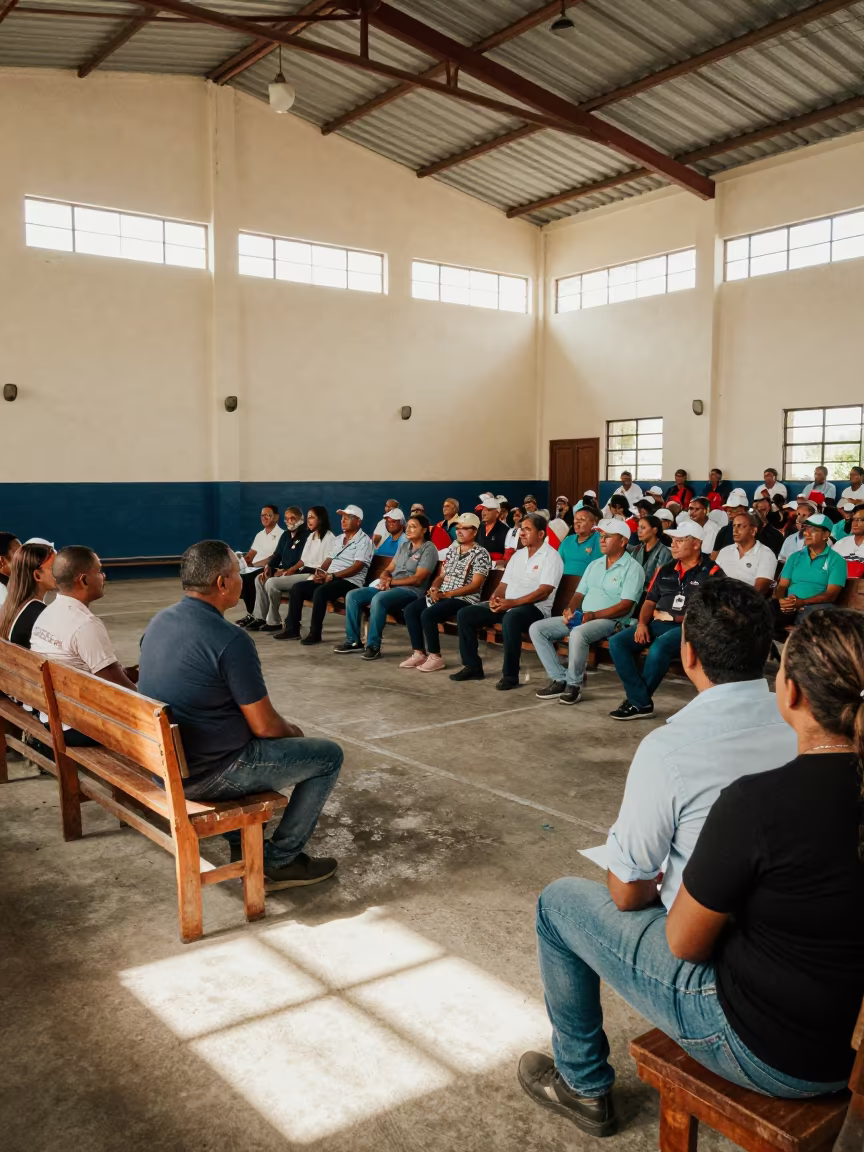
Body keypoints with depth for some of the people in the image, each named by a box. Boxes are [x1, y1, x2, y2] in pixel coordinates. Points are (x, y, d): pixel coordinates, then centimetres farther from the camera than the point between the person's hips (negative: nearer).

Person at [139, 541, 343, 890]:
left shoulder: (159, 622, 3)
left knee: (249, 738, 34)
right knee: (328, 755, 4)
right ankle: (279, 862, 12)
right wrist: (293, 731, 6)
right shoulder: (230, 641, -24)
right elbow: (265, 726, -18)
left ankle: (242, 846, 31)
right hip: (206, 775, -8)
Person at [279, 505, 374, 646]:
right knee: (297, 588, -6)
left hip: (349, 582, -8)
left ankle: (315, 633, -23)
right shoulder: (338, 539, 20)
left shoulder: (364, 541, -6)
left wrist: (331, 576, -21)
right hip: (329, 579, 8)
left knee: (320, 592, -33)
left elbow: (357, 567, -17)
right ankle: (292, 629, -4)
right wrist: (319, 571, -2)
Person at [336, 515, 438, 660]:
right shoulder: (404, 546, 18)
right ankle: (353, 641, -3)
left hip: (411, 591, -8)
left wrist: (391, 581, -13)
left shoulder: (428, 549, -6)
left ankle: (374, 645, -26)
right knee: (352, 596, -7)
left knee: (378, 599, -36)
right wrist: (384, 580, -9)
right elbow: (388, 569, 15)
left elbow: (417, 579, -15)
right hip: (391, 587, 8)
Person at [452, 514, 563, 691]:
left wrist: (512, 602, -24)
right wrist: (495, 598, -6)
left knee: (510, 618, -41)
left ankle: (510, 675, -27)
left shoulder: (551, 556, -6)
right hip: (507, 605, 8)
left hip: (535, 608, -8)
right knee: (465, 614, -6)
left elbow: (544, 592, -17)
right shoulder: (517, 555, 18)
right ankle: (473, 666, 1)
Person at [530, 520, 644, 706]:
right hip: (581, 617, 8)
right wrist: (569, 610, -5)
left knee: (578, 634, -39)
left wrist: (593, 615, -21)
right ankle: (559, 679, -8)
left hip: (610, 620, -8)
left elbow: (626, 606, -15)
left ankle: (573, 684, -19)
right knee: (536, 628, -7)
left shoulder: (632, 568, -5)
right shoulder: (594, 565, 19)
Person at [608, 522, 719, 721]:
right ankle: (642, 703, -17)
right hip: (657, 624, 7)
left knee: (658, 648, -36)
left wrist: (675, 617, -15)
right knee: (616, 642, -14)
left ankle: (636, 701, -13)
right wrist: (642, 623, -1)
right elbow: (649, 601, 19)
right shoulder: (665, 570, 18)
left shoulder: (710, 571, -3)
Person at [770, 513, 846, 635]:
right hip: (789, 606, 3)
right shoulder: (795, 556, 20)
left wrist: (802, 602, -20)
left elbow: (831, 594, -5)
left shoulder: (836, 560, 6)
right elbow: (782, 585, 13)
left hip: (815, 606, -3)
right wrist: (781, 600, -12)